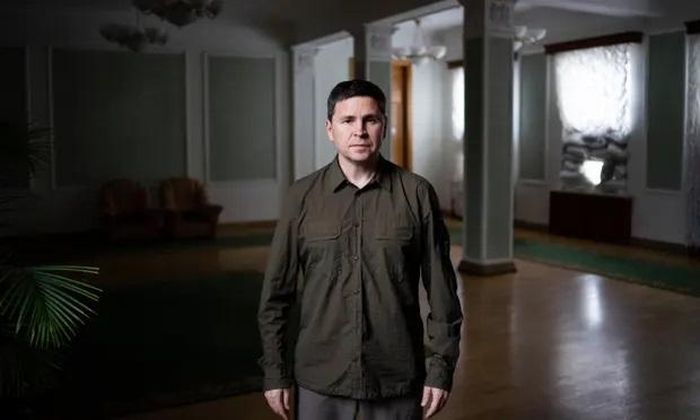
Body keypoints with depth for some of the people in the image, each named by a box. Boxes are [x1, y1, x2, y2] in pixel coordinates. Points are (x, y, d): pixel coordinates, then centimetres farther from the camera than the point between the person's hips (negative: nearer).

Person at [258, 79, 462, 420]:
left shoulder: (417, 194, -5)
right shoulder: (302, 196, -3)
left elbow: (441, 290, -2)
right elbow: (277, 290, 0)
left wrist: (441, 367, -3)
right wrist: (276, 371, 0)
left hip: (398, 378, 0)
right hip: (319, 379, 1)